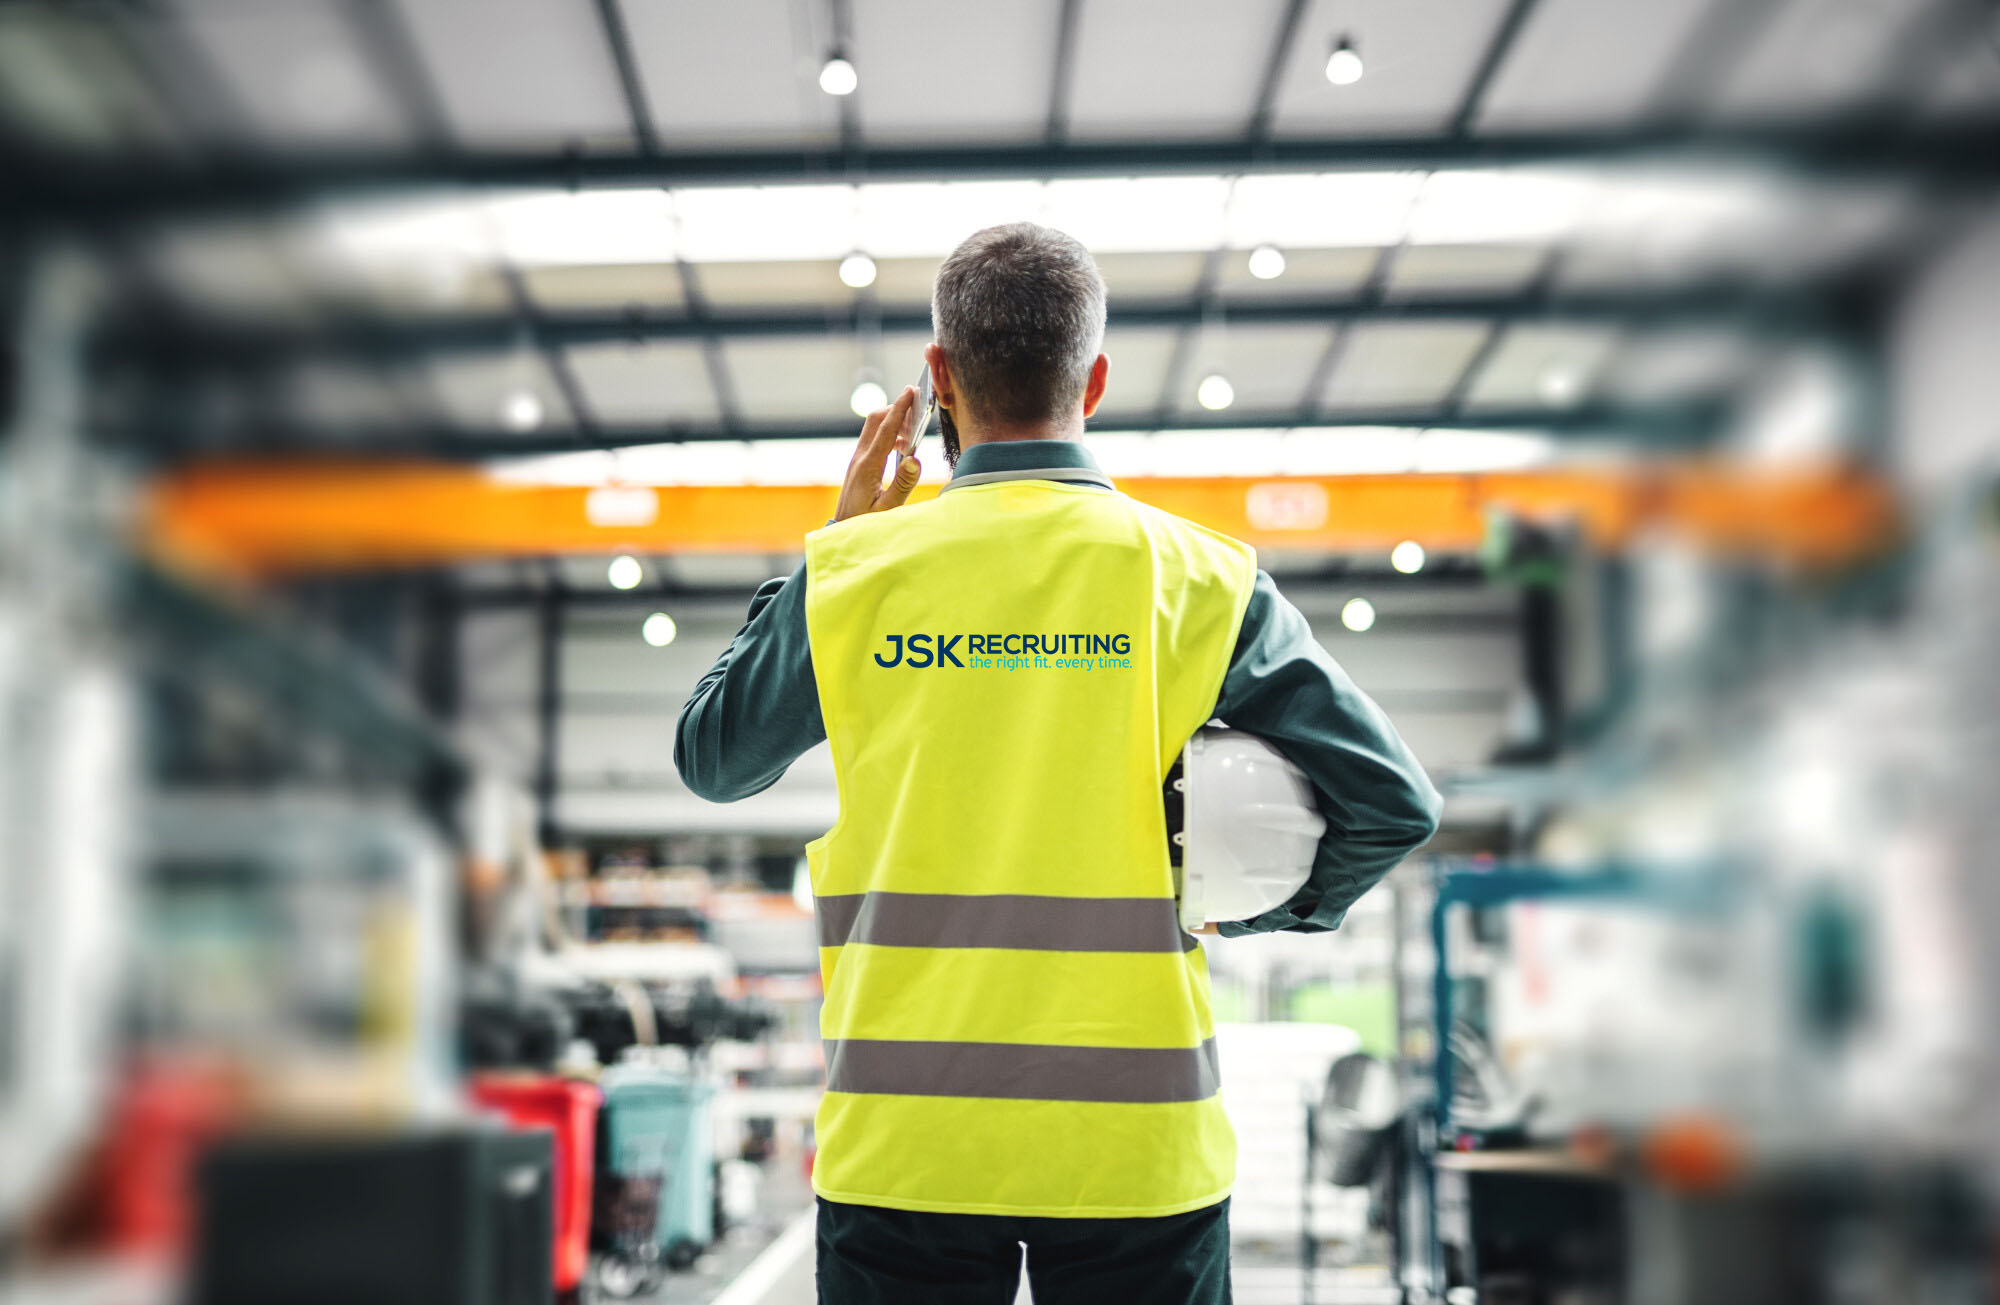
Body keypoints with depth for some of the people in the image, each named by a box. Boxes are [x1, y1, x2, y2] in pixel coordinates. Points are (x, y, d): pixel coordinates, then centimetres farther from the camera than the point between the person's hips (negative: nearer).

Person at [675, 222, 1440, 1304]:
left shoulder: (853, 572, -2)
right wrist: (1257, 911, 14)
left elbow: (710, 758, 15)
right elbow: (1396, 804, -3)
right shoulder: (1197, 577, -3)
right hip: (1139, 1142, 0)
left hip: (904, 1140, 1)